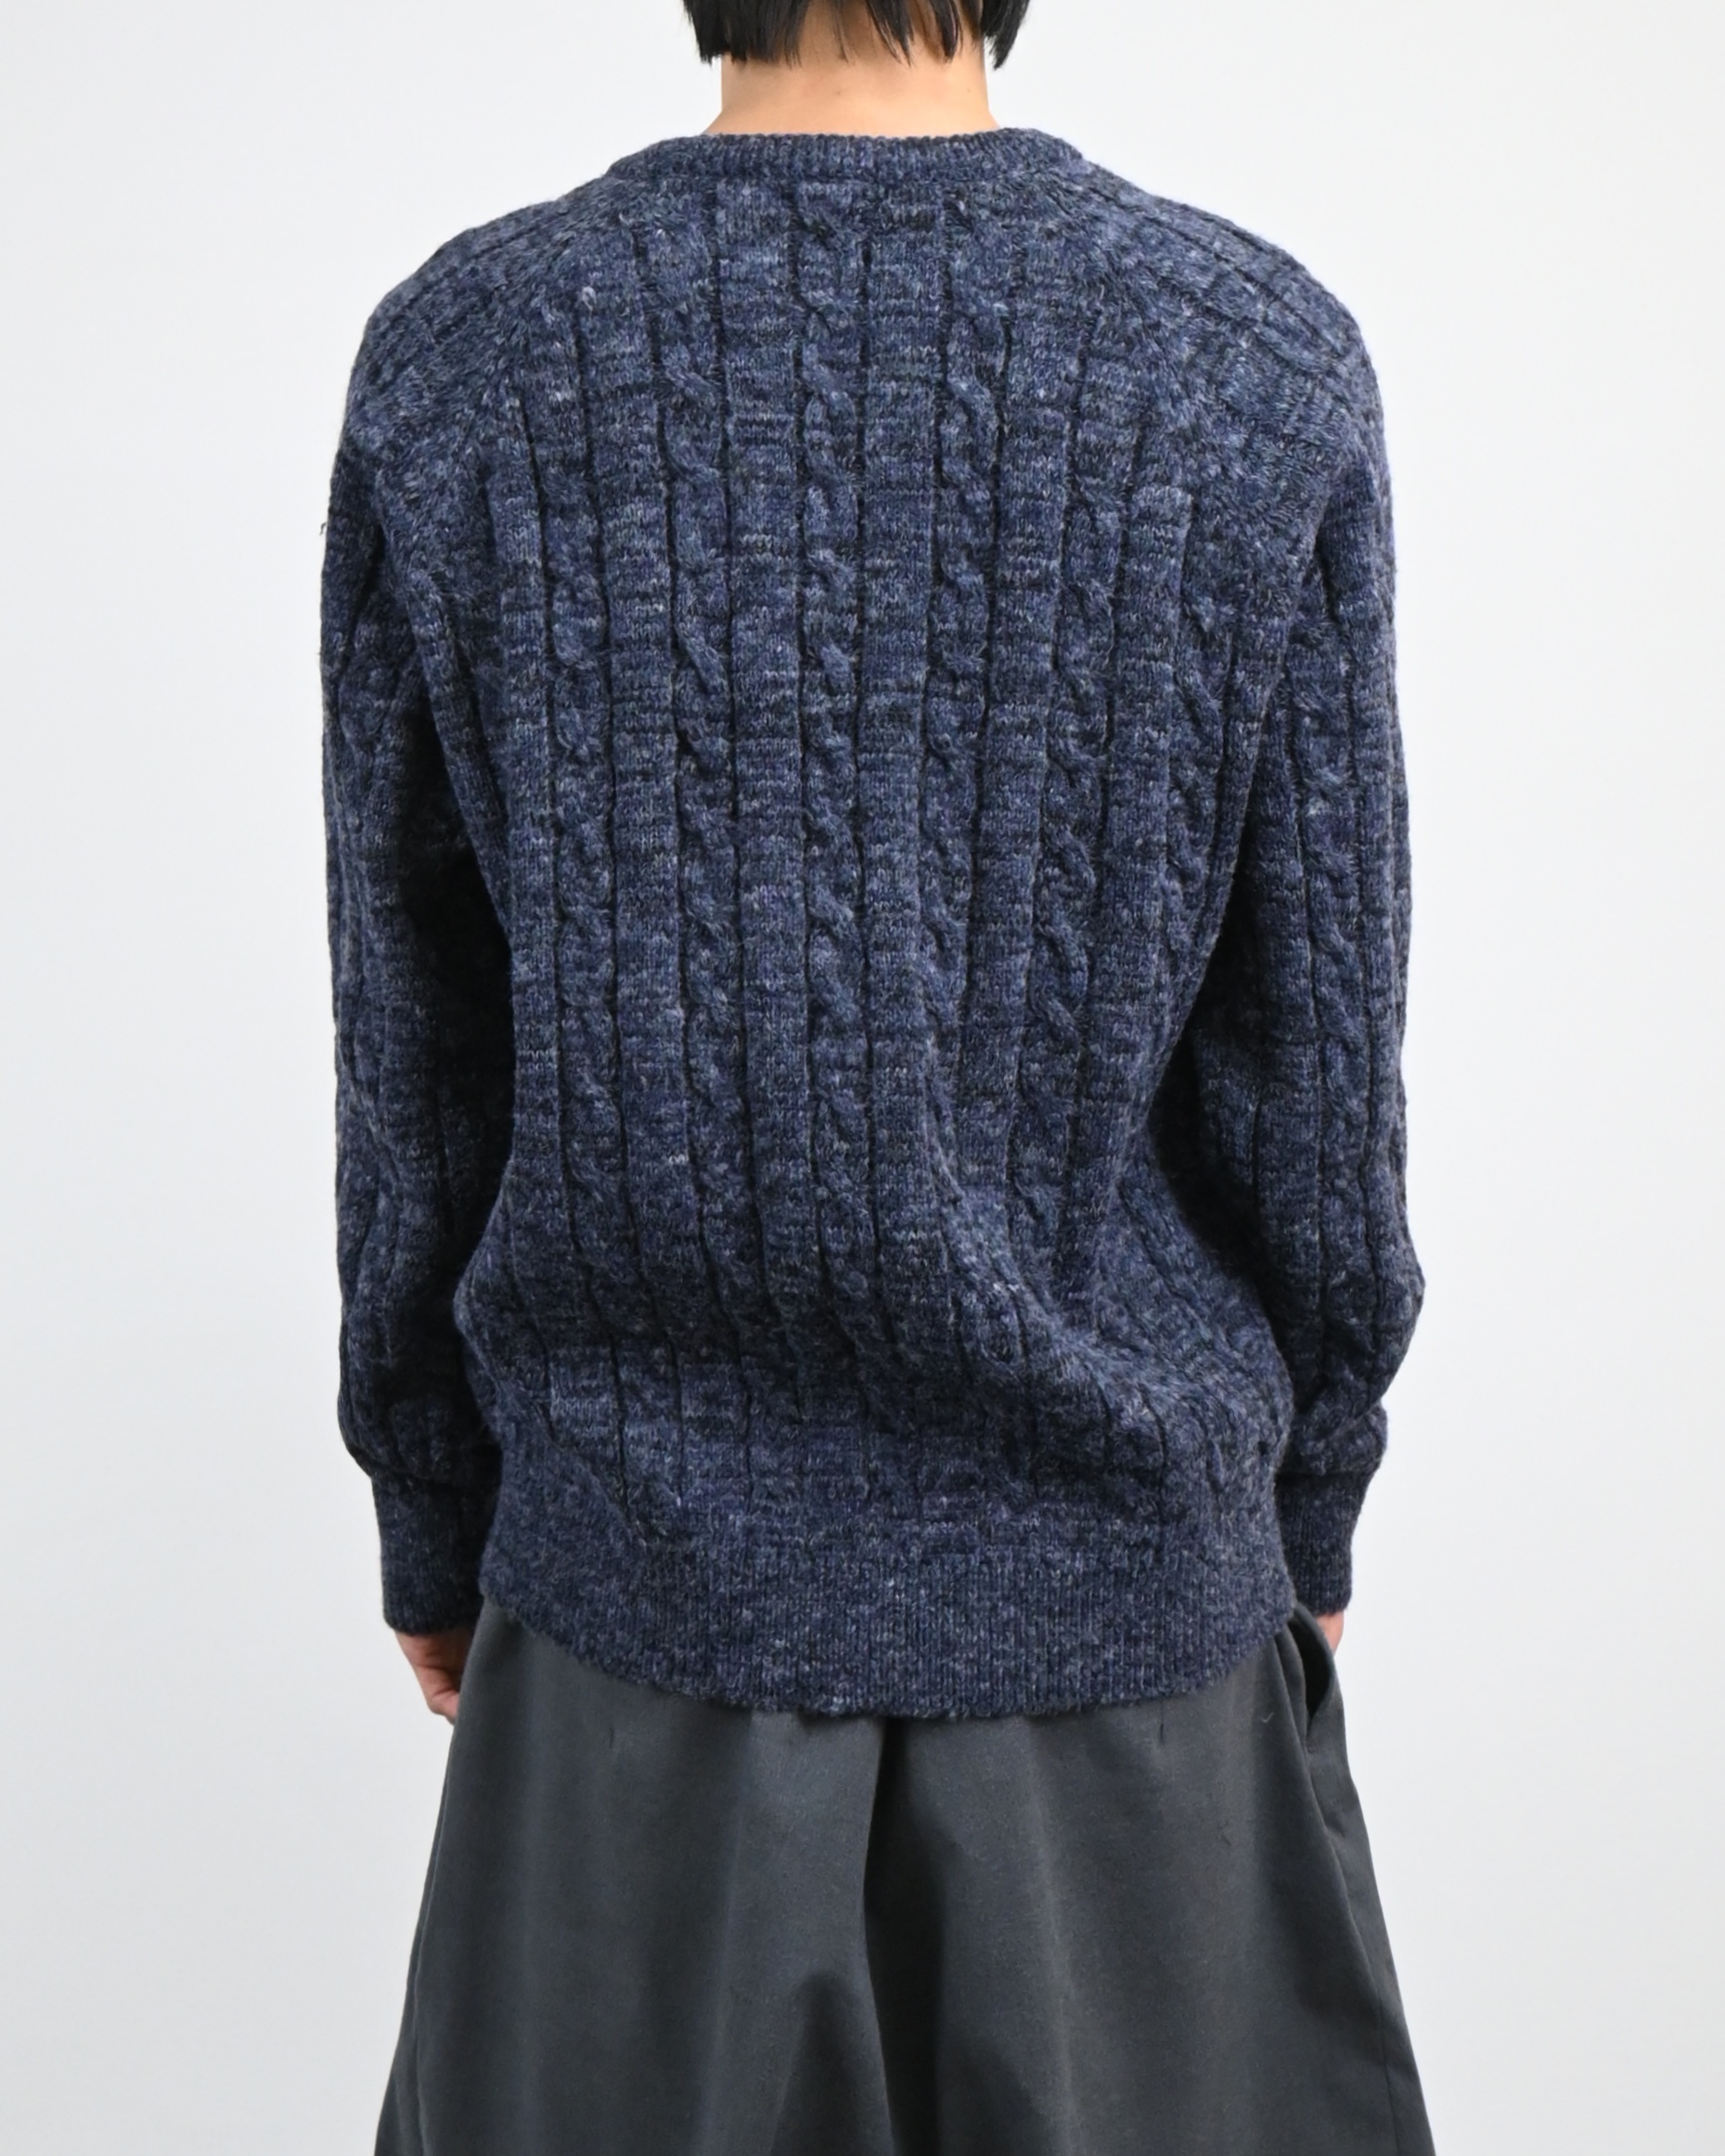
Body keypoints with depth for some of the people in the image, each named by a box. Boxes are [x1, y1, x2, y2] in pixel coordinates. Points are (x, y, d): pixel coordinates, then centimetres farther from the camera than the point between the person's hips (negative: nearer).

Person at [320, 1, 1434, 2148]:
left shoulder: (456, 362, -8)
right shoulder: (1267, 370, -10)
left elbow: (411, 1072, -3)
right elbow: (1321, 1074, -6)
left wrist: (435, 1526, 10)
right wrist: (1305, 1511, 9)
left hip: (647, 1568, 1)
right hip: (1124, 1564, 0)